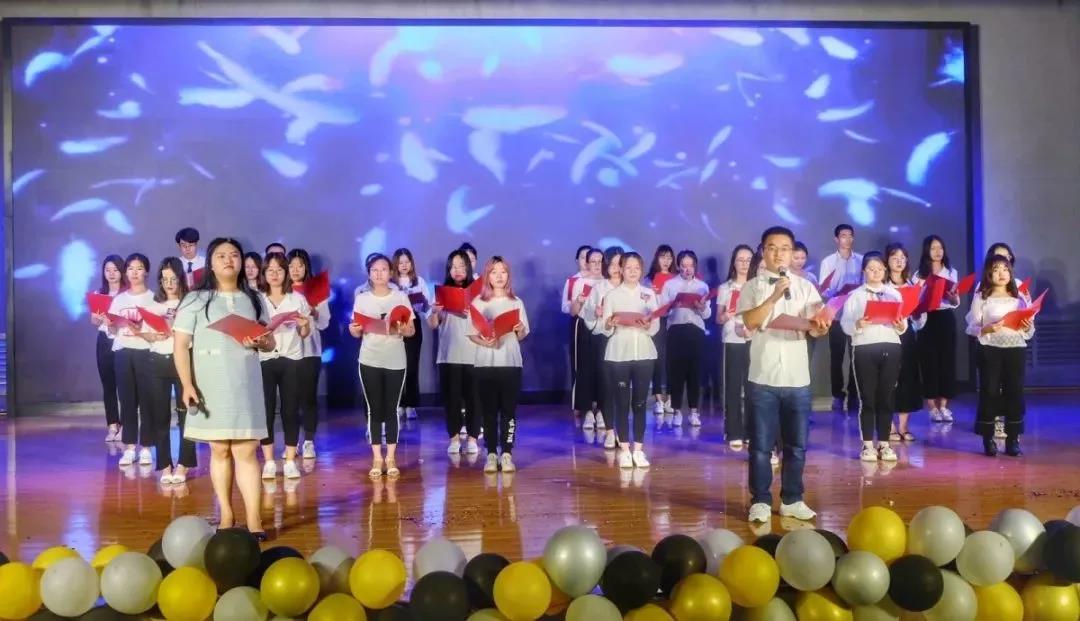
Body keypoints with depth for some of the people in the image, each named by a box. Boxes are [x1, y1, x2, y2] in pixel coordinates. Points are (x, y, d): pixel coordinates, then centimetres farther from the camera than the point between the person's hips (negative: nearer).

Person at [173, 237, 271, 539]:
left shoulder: (252, 300, 10)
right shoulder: (196, 300, 1)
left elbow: (270, 342, 14)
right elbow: (180, 346, -3)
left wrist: (260, 342, -10)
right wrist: (187, 385, -14)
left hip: (245, 386, 1)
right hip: (210, 387, -1)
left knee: (246, 451, -3)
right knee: (219, 450, 7)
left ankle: (253, 519, -5)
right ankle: (226, 514, 17)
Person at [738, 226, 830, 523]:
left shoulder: (805, 287, 8)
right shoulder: (752, 287, 2)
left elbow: (814, 329, 1)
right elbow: (750, 322, -13)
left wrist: (820, 327, -22)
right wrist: (775, 296, -21)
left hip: (797, 377, 2)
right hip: (763, 377, -2)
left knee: (797, 444, 9)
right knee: (761, 444, 3)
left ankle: (792, 500, 22)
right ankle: (761, 501, 13)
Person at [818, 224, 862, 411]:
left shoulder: (861, 260, 7)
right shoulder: (828, 262, 3)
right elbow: (823, 290, -3)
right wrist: (839, 293, -20)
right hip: (836, 314, -1)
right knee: (836, 356, 3)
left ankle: (853, 395, 11)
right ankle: (838, 395, 12)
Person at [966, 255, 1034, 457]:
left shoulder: (1019, 297, 10)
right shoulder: (981, 297, 2)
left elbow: (1029, 332, 11)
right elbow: (972, 327, -1)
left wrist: (1028, 328, -11)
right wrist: (987, 329, -19)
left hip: (1015, 349, 3)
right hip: (989, 350, -2)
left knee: (1015, 392, 1)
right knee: (989, 392, -2)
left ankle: (1013, 440, 10)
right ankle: (988, 440, 7)